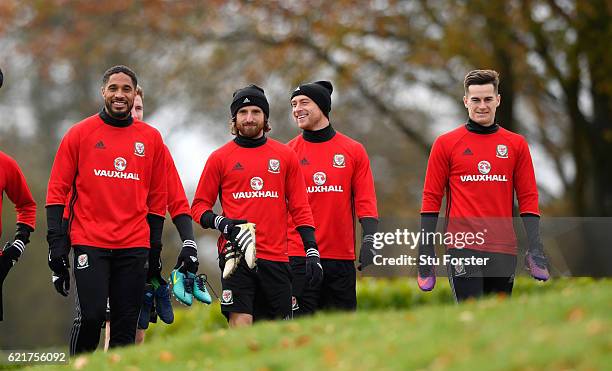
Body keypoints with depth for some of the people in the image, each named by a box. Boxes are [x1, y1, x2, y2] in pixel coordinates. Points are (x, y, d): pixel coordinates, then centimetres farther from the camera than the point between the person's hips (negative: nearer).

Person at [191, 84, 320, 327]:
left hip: (275, 258, 2)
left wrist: (312, 251, 2)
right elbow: (199, 206, 10)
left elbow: (300, 208, 11)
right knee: (240, 324, -14)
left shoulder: (285, 156, 12)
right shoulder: (220, 158, 7)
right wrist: (221, 223, -10)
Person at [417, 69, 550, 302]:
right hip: (463, 248, -3)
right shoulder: (446, 143, 3)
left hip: (504, 249, 3)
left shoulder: (517, 144, 9)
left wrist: (535, 247, 0)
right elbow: (431, 197, 4)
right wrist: (426, 248, -2)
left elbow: (528, 198, 9)